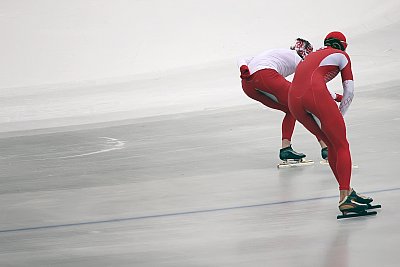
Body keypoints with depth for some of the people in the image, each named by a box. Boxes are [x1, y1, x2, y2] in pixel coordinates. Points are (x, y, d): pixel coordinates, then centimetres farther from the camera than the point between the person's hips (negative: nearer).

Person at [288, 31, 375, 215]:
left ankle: (348, 193, 17)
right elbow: (349, 91, 15)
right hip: (315, 94, -6)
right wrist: (340, 115, 24)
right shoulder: (341, 55, 22)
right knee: (342, 146, -3)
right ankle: (345, 197, -18)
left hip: (293, 100, 6)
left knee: (332, 145, 17)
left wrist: (333, 98, 69)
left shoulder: (312, 56, 38)